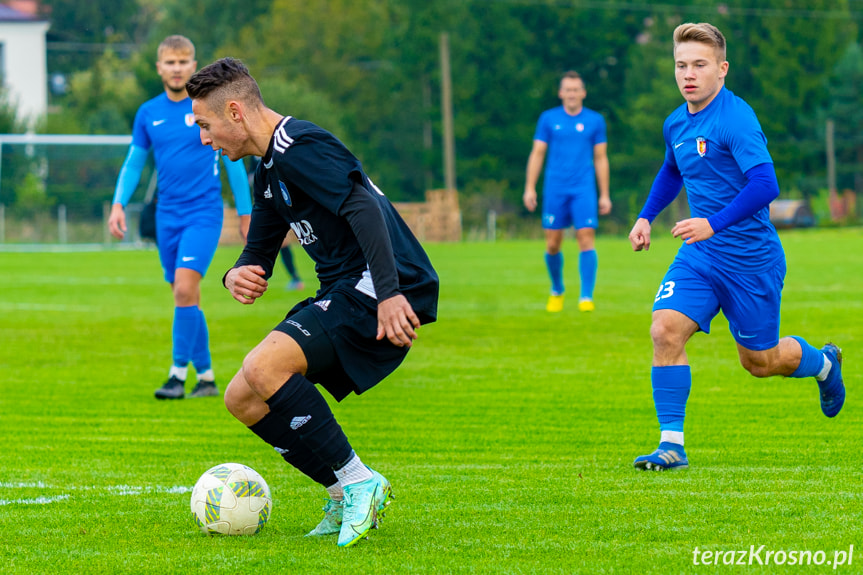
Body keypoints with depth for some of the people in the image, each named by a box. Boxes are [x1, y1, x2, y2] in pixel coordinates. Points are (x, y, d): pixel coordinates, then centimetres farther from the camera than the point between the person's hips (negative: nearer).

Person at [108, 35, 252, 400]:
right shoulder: (148, 114, 7)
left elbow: (233, 161, 4)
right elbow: (133, 164, 16)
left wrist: (245, 214, 5)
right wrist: (118, 204, 1)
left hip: (204, 212, -4)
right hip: (168, 216, 4)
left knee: (185, 289, -19)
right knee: (185, 299, 7)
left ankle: (178, 375, -14)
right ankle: (206, 377, 17)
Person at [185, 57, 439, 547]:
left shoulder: (298, 147, -13)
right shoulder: (270, 171, 20)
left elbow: (364, 209, -24)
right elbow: (259, 253, 25)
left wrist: (389, 294, -33)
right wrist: (238, 275, 0)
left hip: (384, 290, -11)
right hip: (345, 291, 11)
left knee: (264, 368, -26)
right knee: (243, 400, 6)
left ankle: (357, 482, -17)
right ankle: (348, 497, 9)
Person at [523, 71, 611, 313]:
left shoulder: (595, 120, 6)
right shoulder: (548, 118, 6)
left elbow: (601, 158, 9)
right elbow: (537, 154, 7)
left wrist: (604, 195, 6)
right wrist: (530, 188, -1)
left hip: (584, 190, -1)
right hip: (555, 190, 1)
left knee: (586, 239, -13)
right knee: (552, 244, 2)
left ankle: (586, 297, -12)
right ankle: (557, 291, 25)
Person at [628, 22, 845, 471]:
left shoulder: (735, 119, -19)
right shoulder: (676, 124, 6)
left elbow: (765, 184, -30)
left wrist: (714, 224, -36)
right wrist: (646, 216, 17)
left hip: (751, 260, -6)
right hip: (699, 254, 6)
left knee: (760, 362, 9)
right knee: (665, 330, -16)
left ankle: (823, 362, 43)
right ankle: (671, 446, -12)